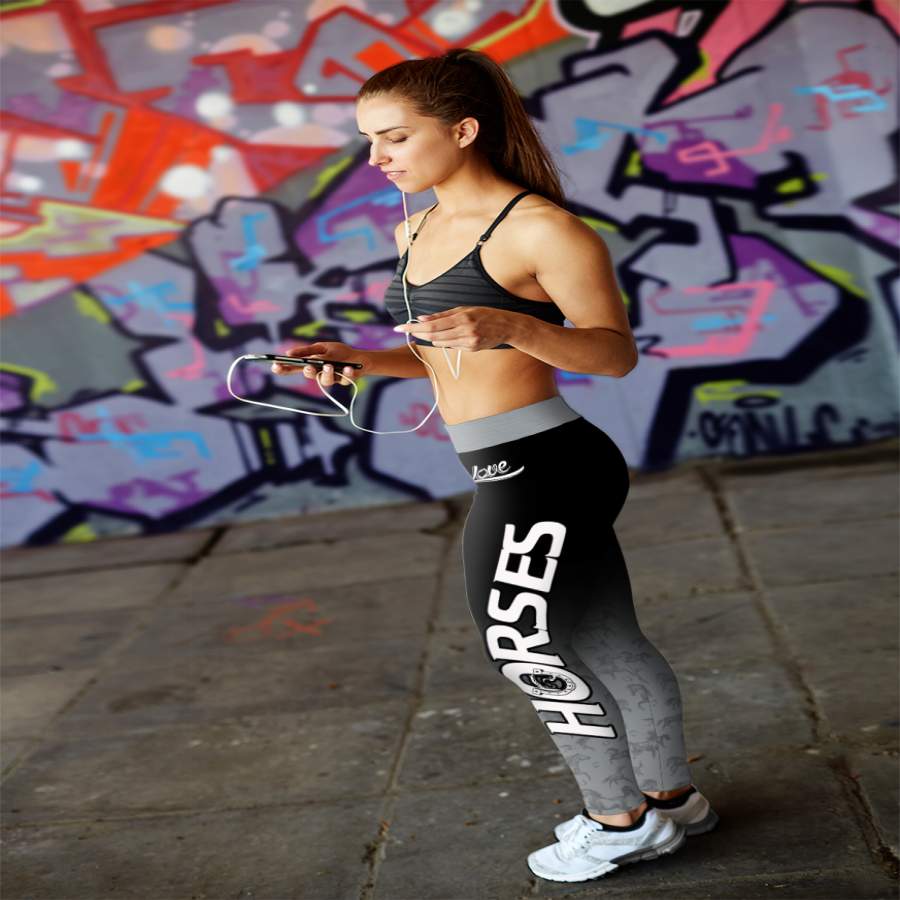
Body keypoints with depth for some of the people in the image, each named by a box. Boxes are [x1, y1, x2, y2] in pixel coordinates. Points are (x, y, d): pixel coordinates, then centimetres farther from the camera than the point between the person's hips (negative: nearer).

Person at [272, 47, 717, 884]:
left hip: (540, 471, -8)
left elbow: (615, 351, -14)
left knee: (527, 647, 6)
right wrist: (362, 360, 2)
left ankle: (621, 819, 27)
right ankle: (669, 798, 39)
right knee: (606, 646, 20)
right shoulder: (417, 232, 11)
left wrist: (509, 325, -30)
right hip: (518, 476, 8)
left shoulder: (541, 228, -16)